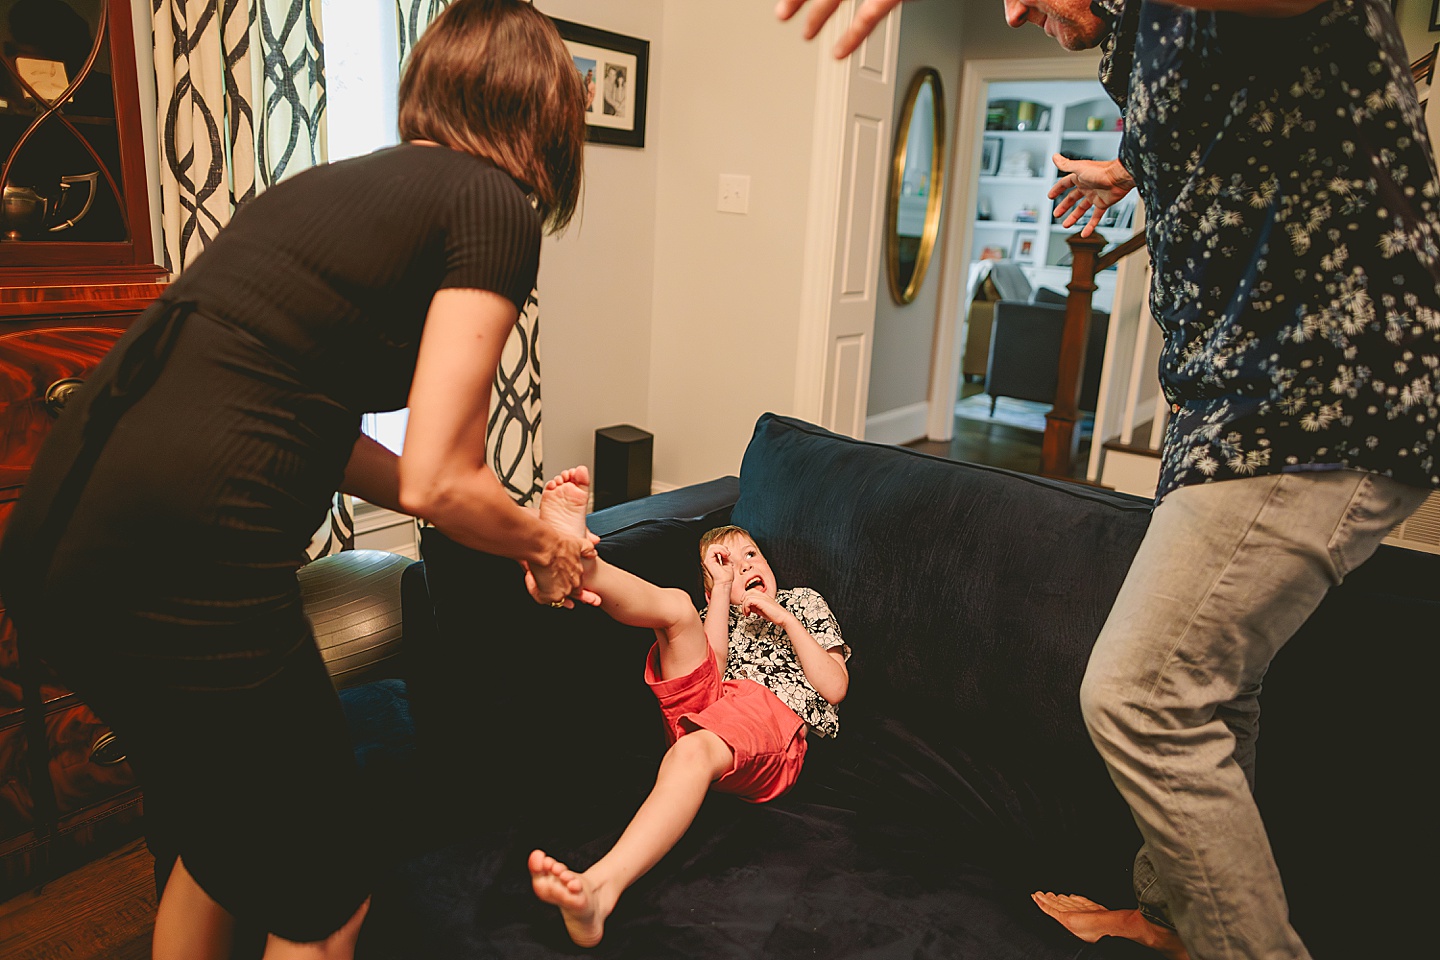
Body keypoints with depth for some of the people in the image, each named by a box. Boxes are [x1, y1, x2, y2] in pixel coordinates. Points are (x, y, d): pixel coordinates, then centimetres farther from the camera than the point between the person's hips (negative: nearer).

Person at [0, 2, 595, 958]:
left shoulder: (333, 182, 19)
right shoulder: (494, 202, -4)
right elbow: (437, 480, -12)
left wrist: (510, 521, 21)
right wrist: (543, 546, 8)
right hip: (185, 574, -9)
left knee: (213, 848, 31)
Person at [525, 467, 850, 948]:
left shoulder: (803, 601, 32)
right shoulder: (714, 613, 36)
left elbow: (834, 687, 15)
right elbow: (711, 660, 8)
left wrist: (786, 618, 11)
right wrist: (723, 586, 14)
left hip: (773, 714, -3)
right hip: (705, 700, 3)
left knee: (694, 750, -38)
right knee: (676, 604, -18)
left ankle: (600, 886, -61)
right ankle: (578, 558, -48)